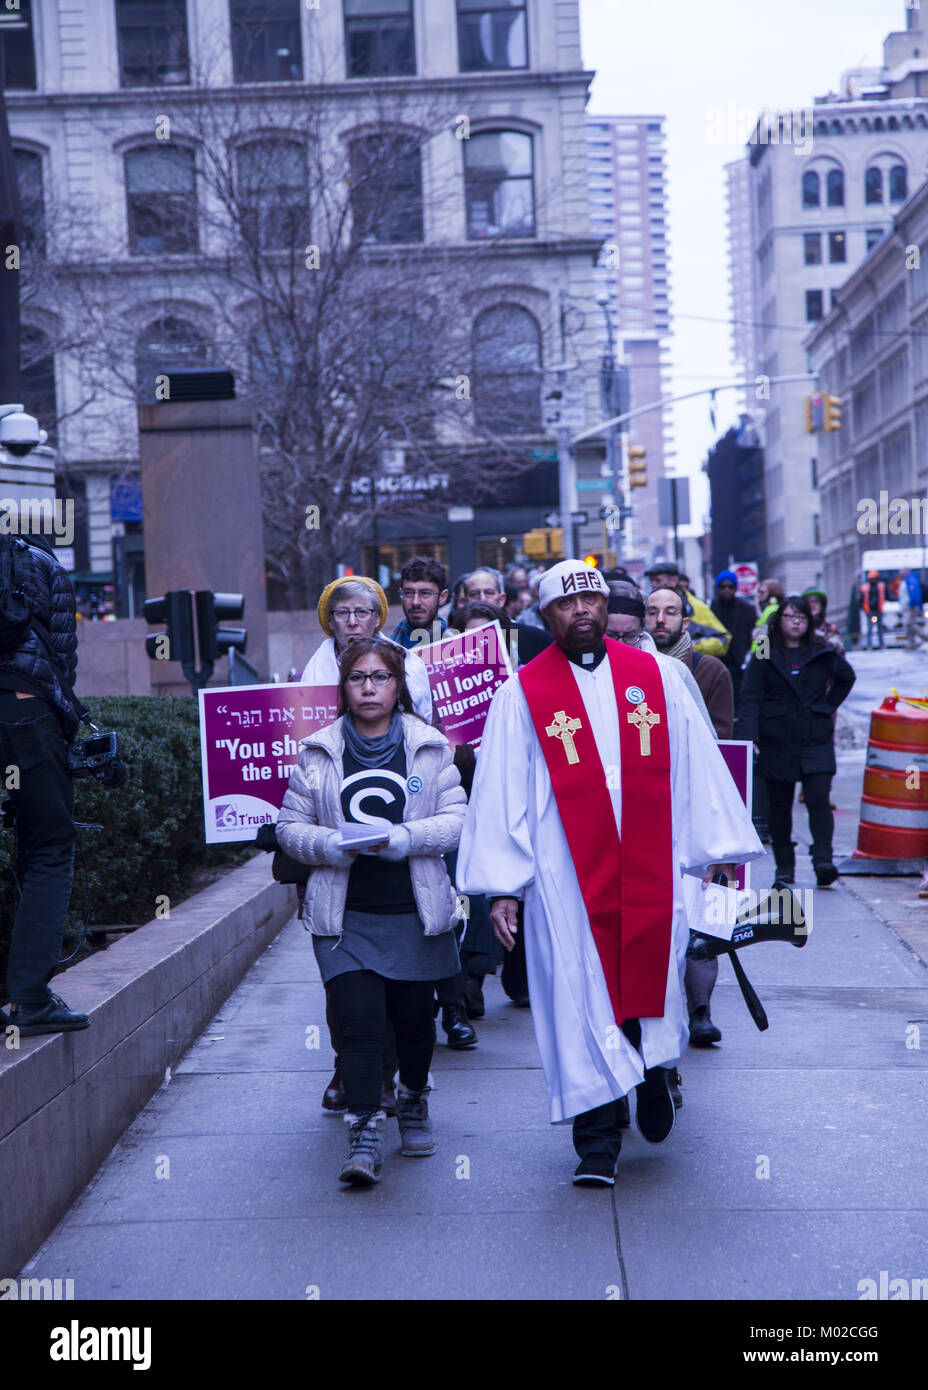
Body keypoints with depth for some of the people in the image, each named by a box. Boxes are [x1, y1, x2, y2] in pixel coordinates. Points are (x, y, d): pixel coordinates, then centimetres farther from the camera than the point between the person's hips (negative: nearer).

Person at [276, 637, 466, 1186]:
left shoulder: (430, 747, 5)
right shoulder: (317, 752, 6)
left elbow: (455, 820, -1)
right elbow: (291, 827, 6)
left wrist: (401, 838, -18)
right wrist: (334, 845, -14)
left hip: (415, 913, 1)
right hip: (345, 915, -1)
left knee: (414, 1017, 12)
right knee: (359, 1019, -12)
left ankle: (414, 1100, 38)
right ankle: (366, 1132, -9)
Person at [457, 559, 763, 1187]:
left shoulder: (658, 676, 8)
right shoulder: (521, 694, 3)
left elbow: (697, 766, 11)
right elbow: (501, 793, 1)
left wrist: (719, 852, 10)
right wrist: (502, 887, -3)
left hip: (652, 869, 2)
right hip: (566, 878, -1)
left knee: (652, 977, 5)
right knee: (579, 994, -2)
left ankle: (654, 1077, 37)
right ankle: (598, 1141, 8)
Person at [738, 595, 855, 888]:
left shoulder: (823, 653, 8)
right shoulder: (764, 657, 2)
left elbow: (846, 678, 27)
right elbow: (749, 698, -5)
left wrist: (828, 706, 15)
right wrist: (749, 737, -18)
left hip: (816, 742, 0)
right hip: (777, 745, 0)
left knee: (819, 799, -13)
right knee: (779, 806, 5)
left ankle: (823, 861, -16)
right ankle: (784, 868, 13)